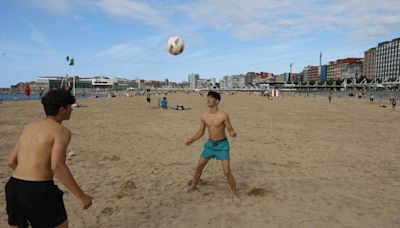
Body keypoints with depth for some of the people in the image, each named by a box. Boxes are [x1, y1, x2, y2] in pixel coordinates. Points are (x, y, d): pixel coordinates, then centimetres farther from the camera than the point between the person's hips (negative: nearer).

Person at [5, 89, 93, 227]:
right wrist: (81, 196, -19)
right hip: (39, 192, -7)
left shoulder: (30, 127, 15)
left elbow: (11, 161, 18)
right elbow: (57, 166, -24)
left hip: (14, 188, 8)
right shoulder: (62, 131, -10)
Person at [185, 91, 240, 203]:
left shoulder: (223, 115, -19)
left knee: (227, 172, -8)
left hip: (222, 145, -5)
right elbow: (201, 132, 8)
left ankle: (235, 194, 13)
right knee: (199, 166, 11)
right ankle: (193, 186, 37)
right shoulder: (204, 117, -4)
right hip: (210, 144, 5)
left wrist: (233, 134, -37)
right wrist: (192, 139, -5)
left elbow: (231, 131, -13)